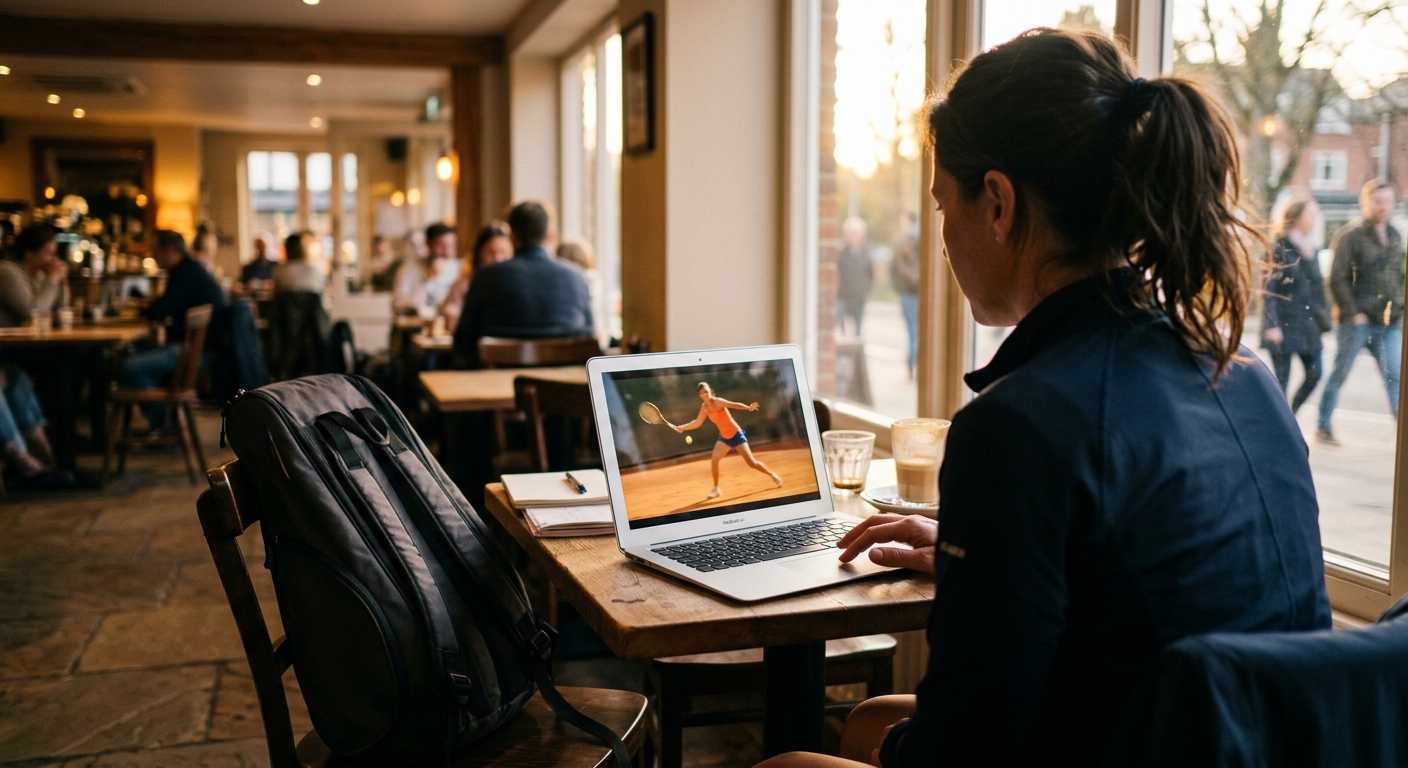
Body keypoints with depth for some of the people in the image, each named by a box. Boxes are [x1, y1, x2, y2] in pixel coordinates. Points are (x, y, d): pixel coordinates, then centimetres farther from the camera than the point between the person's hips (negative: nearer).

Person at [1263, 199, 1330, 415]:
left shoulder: (1313, 249, 10)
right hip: (1284, 324, -7)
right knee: (1282, 379, -1)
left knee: (1314, 374, 4)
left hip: (1308, 325, 7)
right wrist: (1272, 325, -19)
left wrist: (1323, 319, 15)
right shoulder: (1279, 249, -10)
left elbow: (1318, 288, 17)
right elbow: (1269, 290, -13)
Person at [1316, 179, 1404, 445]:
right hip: (1357, 321, -5)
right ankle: (1324, 426, 17)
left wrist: (1398, 309, 8)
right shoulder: (1350, 235, -7)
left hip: (1389, 323, 5)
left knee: (1396, 376, -1)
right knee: (1340, 374, 5)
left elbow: (1398, 277, 20)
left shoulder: (1395, 236, 13)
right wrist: (1352, 313, -14)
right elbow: (1338, 279, -11)